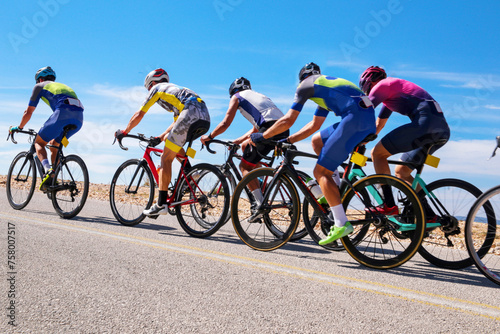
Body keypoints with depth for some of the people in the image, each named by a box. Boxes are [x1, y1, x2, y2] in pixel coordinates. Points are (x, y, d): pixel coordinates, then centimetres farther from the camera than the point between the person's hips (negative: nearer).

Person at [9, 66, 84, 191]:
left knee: (39, 143, 12)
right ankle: (53, 179, 12)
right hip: (79, 117, 6)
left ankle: (47, 169, -15)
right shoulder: (62, 86, 41)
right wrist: (53, 134, 56)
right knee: (54, 144, 24)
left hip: (63, 112, -6)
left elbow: (28, 112, 24)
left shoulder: (40, 86, 24)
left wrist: (18, 128, 40)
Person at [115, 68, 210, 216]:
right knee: (172, 141, 30)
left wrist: (124, 131, 30)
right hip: (206, 118, 8)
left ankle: (161, 204, -4)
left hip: (191, 114, -8)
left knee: (166, 158, -1)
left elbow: (139, 115, 19)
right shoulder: (176, 89, 39)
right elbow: (177, 121, 41)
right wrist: (162, 136, 46)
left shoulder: (157, 88, 19)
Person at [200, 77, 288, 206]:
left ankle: (261, 204, -9)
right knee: (245, 145, 27)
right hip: (285, 129, 8)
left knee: (244, 166, 4)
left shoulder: (237, 96, 16)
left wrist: (209, 137, 22)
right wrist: (237, 141, 41)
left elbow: (225, 123, 7)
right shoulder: (258, 95, 37)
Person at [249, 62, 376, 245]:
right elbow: (314, 125, 34)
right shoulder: (326, 87, 34)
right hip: (369, 119, 9)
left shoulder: (306, 84, 9)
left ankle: (341, 224, -9)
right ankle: (334, 190, 19)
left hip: (356, 118, -9)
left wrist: (261, 136, 12)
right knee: (317, 140, 25)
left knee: (320, 172, -5)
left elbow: (287, 120, 1)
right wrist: (288, 140, 33)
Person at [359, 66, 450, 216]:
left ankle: (389, 206, -11)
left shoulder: (382, 85, 3)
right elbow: (378, 124, 35)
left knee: (377, 153, -7)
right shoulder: (391, 91, 31)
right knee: (400, 172, 14)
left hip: (426, 121, -10)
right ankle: (429, 215, 10)